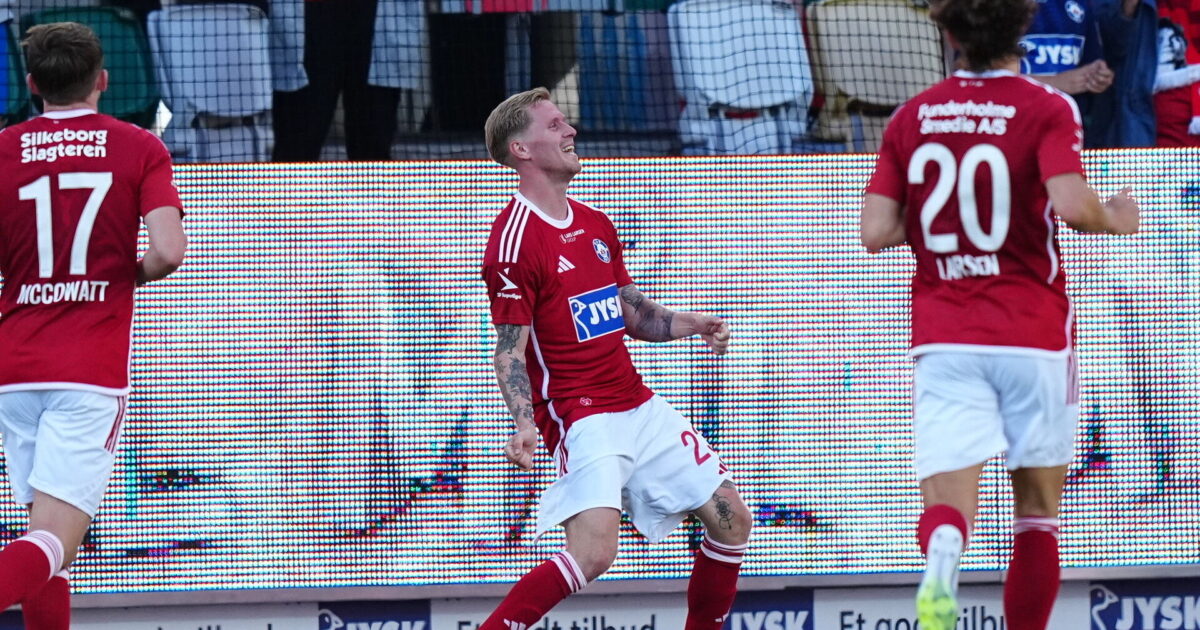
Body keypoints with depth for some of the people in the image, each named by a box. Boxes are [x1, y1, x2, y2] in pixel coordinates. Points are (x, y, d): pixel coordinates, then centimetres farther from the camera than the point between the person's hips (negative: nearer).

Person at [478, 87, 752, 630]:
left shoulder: (596, 226, 15)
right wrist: (525, 423, -29)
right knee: (594, 548, -27)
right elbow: (509, 348, -14)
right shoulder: (515, 239, -12)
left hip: (638, 406, 9)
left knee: (731, 519, 7)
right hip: (580, 416, -9)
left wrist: (687, 325, 6)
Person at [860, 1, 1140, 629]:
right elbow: (1072, 205, -18)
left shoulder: (911, 117, 7)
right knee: (1038, 508, 13)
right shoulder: (1047, 109, -3)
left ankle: (941, 556, -42)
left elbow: (876, 233, 3)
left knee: (947, 498, -8)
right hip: (1032, 336, -2)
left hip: (942, 337, 2)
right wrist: (1115, 219, 2)